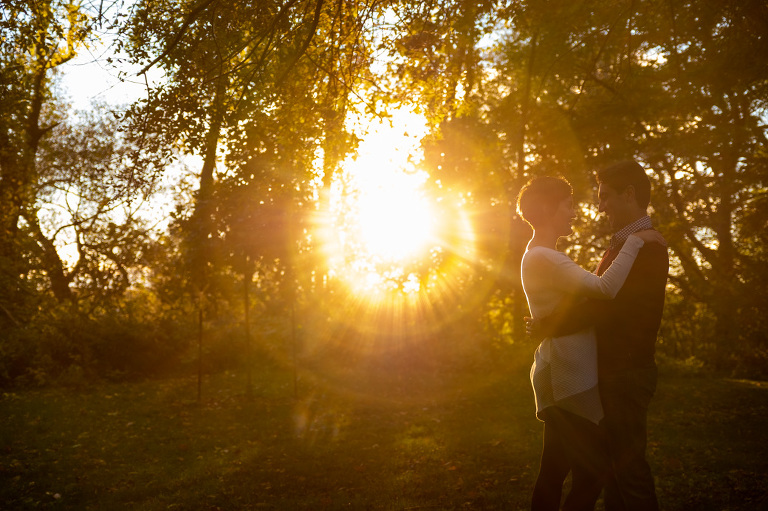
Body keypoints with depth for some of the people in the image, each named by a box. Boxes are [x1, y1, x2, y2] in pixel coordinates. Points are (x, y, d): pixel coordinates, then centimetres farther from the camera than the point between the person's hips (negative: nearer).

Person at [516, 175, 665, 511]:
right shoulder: (542, 258, -17)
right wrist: (634, 242, -18)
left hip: (559, 377, 10)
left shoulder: (540, 257, 18)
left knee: (554, 471, 14)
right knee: (593, 469, -4)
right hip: (569, 381, -10)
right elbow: (605, 289, -28)